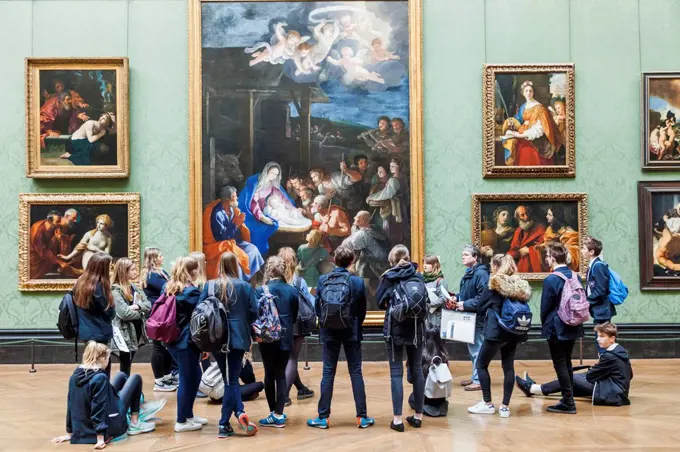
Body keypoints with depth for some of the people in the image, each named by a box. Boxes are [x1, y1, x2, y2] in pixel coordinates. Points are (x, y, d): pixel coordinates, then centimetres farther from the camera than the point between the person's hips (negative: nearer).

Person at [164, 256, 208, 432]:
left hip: (172, 340, 8)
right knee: (187, 379, 3)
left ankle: (188, 414, 27)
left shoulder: (168, 288, 9)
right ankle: (182, 422, 11)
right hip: (187, 342, -8)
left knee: (194, 376, 19)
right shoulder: (191, 291, -15)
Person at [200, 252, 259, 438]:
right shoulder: (245, 286, -5)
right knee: (232, 379, 5)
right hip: (237, 338, -2)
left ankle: (239, 412, -1)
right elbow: (253, 314, -6)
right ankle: (224, 424, 1)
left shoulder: (209, 286, 0)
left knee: (228, 379, 12)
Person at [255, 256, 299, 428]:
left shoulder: (261, 291, -12)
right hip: (286, 338, 2)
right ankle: (279, 414, 8)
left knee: (270, 375, 9)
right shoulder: (292, 291, -3)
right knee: (281, 374, 10)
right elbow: (295, 316, 5)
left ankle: (274, 414, 14)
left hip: (268, 339, -2)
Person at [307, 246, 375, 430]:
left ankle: (323, 417, 8)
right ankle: (362, 417, 9)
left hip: (329, 332, 1)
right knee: (356, 373, 6)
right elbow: (362, 310, -1)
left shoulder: (323, 280, -5)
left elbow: (317, 307, 0)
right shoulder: (358, 282, -7)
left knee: (328, 373, 5)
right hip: (351, 332, -1)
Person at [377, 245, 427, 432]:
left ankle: (397, 419, -2)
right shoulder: (418, 276, 3)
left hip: (395, 328, -3)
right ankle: (418, 416, 18)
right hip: (416, 328, 3)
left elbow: (379, 301, 0)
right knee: (416, 370, 11)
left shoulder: (388, 277, -4)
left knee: (396, 372, 1)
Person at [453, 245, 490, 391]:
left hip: (477, 317, -10)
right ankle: (475, 377, 29)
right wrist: (457, 298, 6)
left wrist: (466, 305, -22)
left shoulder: (481, 273, -17)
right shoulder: (468, 273, 13)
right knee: (472, 348, 18)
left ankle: (479, 380, 6)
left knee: (477, 349, -2)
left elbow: (483, 297, -25)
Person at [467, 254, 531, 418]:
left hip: (496, 331, -5)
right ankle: (505, 406, 10)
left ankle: (487, 404, 11)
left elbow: (480, 307, -3)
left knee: (481, 365, 9)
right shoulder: (520, 284, 2)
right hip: (514, 332, 5)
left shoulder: (493, 284, -11)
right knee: (508, 367, 9)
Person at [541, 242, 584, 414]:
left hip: (557, 328, -7)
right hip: (572, 327, 7)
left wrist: (545, 325, 6)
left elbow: (545, 307, -12)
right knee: (567, 363, 17)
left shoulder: (550, 280, -18)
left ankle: (568, 403, 4)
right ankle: (568, 399, 24)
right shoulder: (576, 276, 2)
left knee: (560, 365, 1)